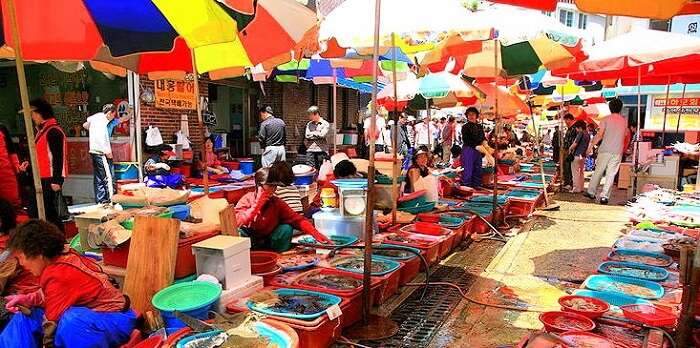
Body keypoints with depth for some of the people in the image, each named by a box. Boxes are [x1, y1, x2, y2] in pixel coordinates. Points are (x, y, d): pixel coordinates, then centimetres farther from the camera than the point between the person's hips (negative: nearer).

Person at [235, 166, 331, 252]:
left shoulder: (277, 203, -8)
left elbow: (297, 219, -15)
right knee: (242, 231, -32)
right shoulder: (247, 199, -14)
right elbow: (238, 222, -30)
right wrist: (257, 204, -31)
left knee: (286, 229, -20)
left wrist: (315, 233, -30)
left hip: (269, 241, 3)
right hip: (250, 241, -2)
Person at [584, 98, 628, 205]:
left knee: (598, 171, 9)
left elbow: (599, 135, -11)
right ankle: (604, 196, -2)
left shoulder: (606, 119, -2)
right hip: (618, 151, 2)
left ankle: (591, 192, 16)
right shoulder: (624, 121, 8)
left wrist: (591, 146, -7)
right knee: (611, 174, 2)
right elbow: (626, 134, 17)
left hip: (605, 150, -2)